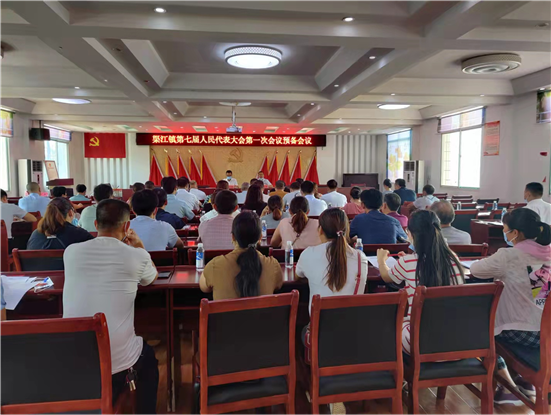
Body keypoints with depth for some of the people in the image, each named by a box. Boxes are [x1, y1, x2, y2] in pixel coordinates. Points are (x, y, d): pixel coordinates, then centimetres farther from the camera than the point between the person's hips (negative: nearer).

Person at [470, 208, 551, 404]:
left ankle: (508, 387, 19)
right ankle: (527, 380, 35)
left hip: (524, 334, -6)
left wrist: (500, 271, 10)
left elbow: (475, 269, -9)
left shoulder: (510, 256, -19)